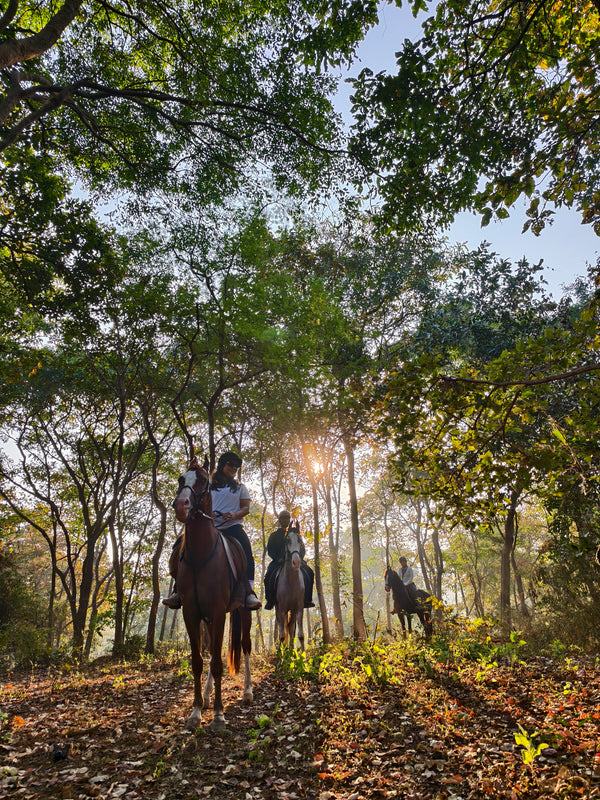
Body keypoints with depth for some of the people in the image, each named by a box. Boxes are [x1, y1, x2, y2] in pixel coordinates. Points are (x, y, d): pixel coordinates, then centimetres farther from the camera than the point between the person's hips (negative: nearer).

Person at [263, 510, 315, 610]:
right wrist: (278, 559, -13)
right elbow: (270, 550, 5)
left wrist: (299, 558, -8)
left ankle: (306, 599, -16)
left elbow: (302, 549, 13)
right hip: (278, 560, -1)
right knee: (269, 575, -29)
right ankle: (270, 600, -18)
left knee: (309, 573, -22)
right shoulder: (274, 535, 14)